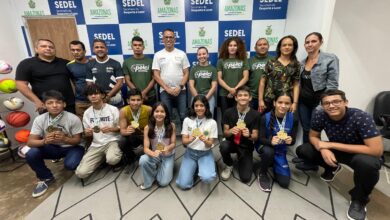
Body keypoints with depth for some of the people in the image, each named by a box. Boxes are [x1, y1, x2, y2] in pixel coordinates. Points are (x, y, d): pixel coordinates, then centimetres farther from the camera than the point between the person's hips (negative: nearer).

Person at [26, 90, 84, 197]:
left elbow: (77, 140, -15)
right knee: (30, 154, -23)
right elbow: (30, 142, -12)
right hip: (52, 148, 3)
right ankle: (46, 178, 4)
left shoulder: (73, 119, -21)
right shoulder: (39, 119, -12)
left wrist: (64, 139, -36)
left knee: (70, 165, -29)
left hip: (71, 147, -3)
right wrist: (44, 141, -34)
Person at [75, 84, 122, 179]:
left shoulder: (113, 109, -4)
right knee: (81, 173, -12)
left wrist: (110, 129, -19)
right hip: (96, 145, 4)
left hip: (112, 141, -4)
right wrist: (87, 133, -10)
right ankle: (103, 158, 15)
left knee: (112, 160, -37)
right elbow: (87, 133, 14)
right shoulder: (87, 113, 7)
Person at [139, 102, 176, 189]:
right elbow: (146, 148, -16)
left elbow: (173, 144, -10)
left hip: (168, 156, -1)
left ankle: (161, 169, 22)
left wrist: (167, 148, -34)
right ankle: (148, 181, 0)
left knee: (163, 182, -13)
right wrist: (153, 153, -38)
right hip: (155, 155, 1)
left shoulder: (171, 126, -16)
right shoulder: (148, 128, -15)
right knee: (143, 160, -32)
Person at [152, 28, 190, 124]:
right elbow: (156, 75, 0)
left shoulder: (182, 54, 6)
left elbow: (186, 73, 3)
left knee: (183, 115, 3)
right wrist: (167, 89, -9)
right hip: (164, 91, 0)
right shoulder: (158, 55, 5)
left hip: (181, 90, 0)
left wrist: (180, 87, -10)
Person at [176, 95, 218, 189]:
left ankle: (202, 168, 8)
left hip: (205, 154, -1)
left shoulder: (212, 122, -9)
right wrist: (191, 139, -28)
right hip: (190, 153, 1)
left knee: (207, 178, -28)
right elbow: (184, 141, -6)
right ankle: (195, 167, 18)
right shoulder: (187, 120, -5)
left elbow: (210, 144, -7)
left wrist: (205, 141, -31)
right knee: (183, 184, -11)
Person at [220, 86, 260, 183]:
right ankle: (229, 166, -1)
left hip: (246, 147, 0)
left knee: (245, 178, -10)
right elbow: (225, 133, -6)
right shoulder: (229, 112, -9)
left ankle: (241, 159, 24)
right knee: (223, 145, -35)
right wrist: (231, 131, -29)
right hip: (232, 142, 1)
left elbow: (255, 137, -7)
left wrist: (249, 135, -31)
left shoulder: (255, 114, -11)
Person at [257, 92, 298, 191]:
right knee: (268, 152, -40)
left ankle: (273, 164, 28)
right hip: (266, 147, -2)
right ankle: (262, 173, -7)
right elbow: (261, 139, -16)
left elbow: (293, 141, -5)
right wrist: (270, 141, -38)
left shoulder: (293, 119, -12)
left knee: (284, 182, -5)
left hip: (280, 151, 3)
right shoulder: (265, 118, -19)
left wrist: (290, 141, -30)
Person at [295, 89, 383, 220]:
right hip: (335, 149, 4)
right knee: (302, 150, -15)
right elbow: (313, 136, -7)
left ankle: (359, 199, -5)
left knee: (367, 163, -38)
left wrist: (332, 144, -33)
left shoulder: (361, 117, -30)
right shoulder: (319, 115, -21)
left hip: (360, 153, -3)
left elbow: (377, 150, -32)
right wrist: (323, 149, -30)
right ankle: (332, 167, 17)